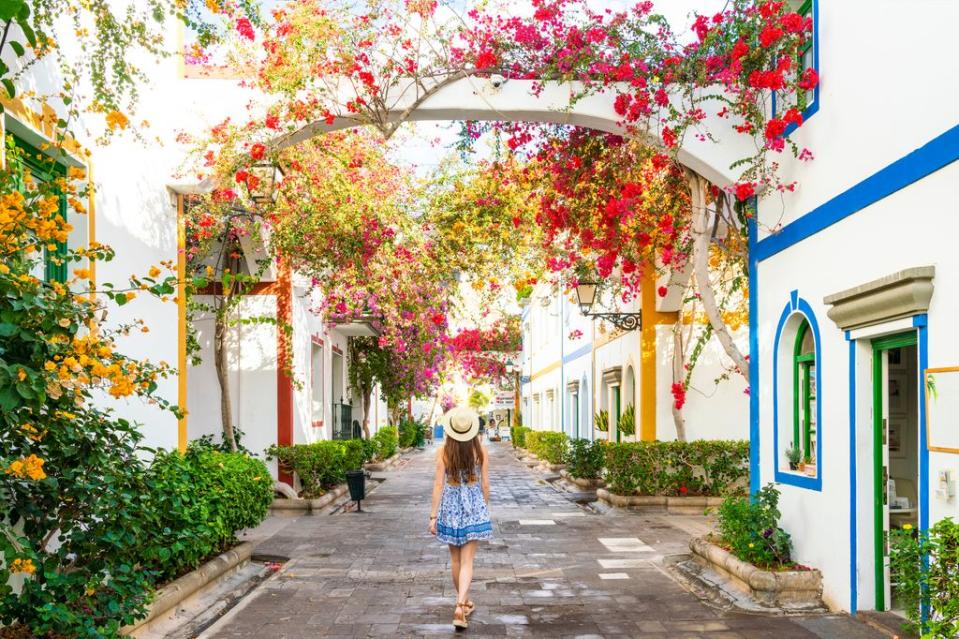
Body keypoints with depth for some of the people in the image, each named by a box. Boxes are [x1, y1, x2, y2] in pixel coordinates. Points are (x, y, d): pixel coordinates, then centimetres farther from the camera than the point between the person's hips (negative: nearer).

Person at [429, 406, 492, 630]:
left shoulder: (443, 452, -7)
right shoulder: (480, 450, -5)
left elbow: (439, 485, -7)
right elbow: (485, 485, 0)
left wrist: (433, 516, -2)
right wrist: (485, 509, 15)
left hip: (450, 508, 1)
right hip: (474, 508, -1)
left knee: (455, 559, 19)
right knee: (467, 561, -1)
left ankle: (464, 602, 33)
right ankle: (460, 607, -17)